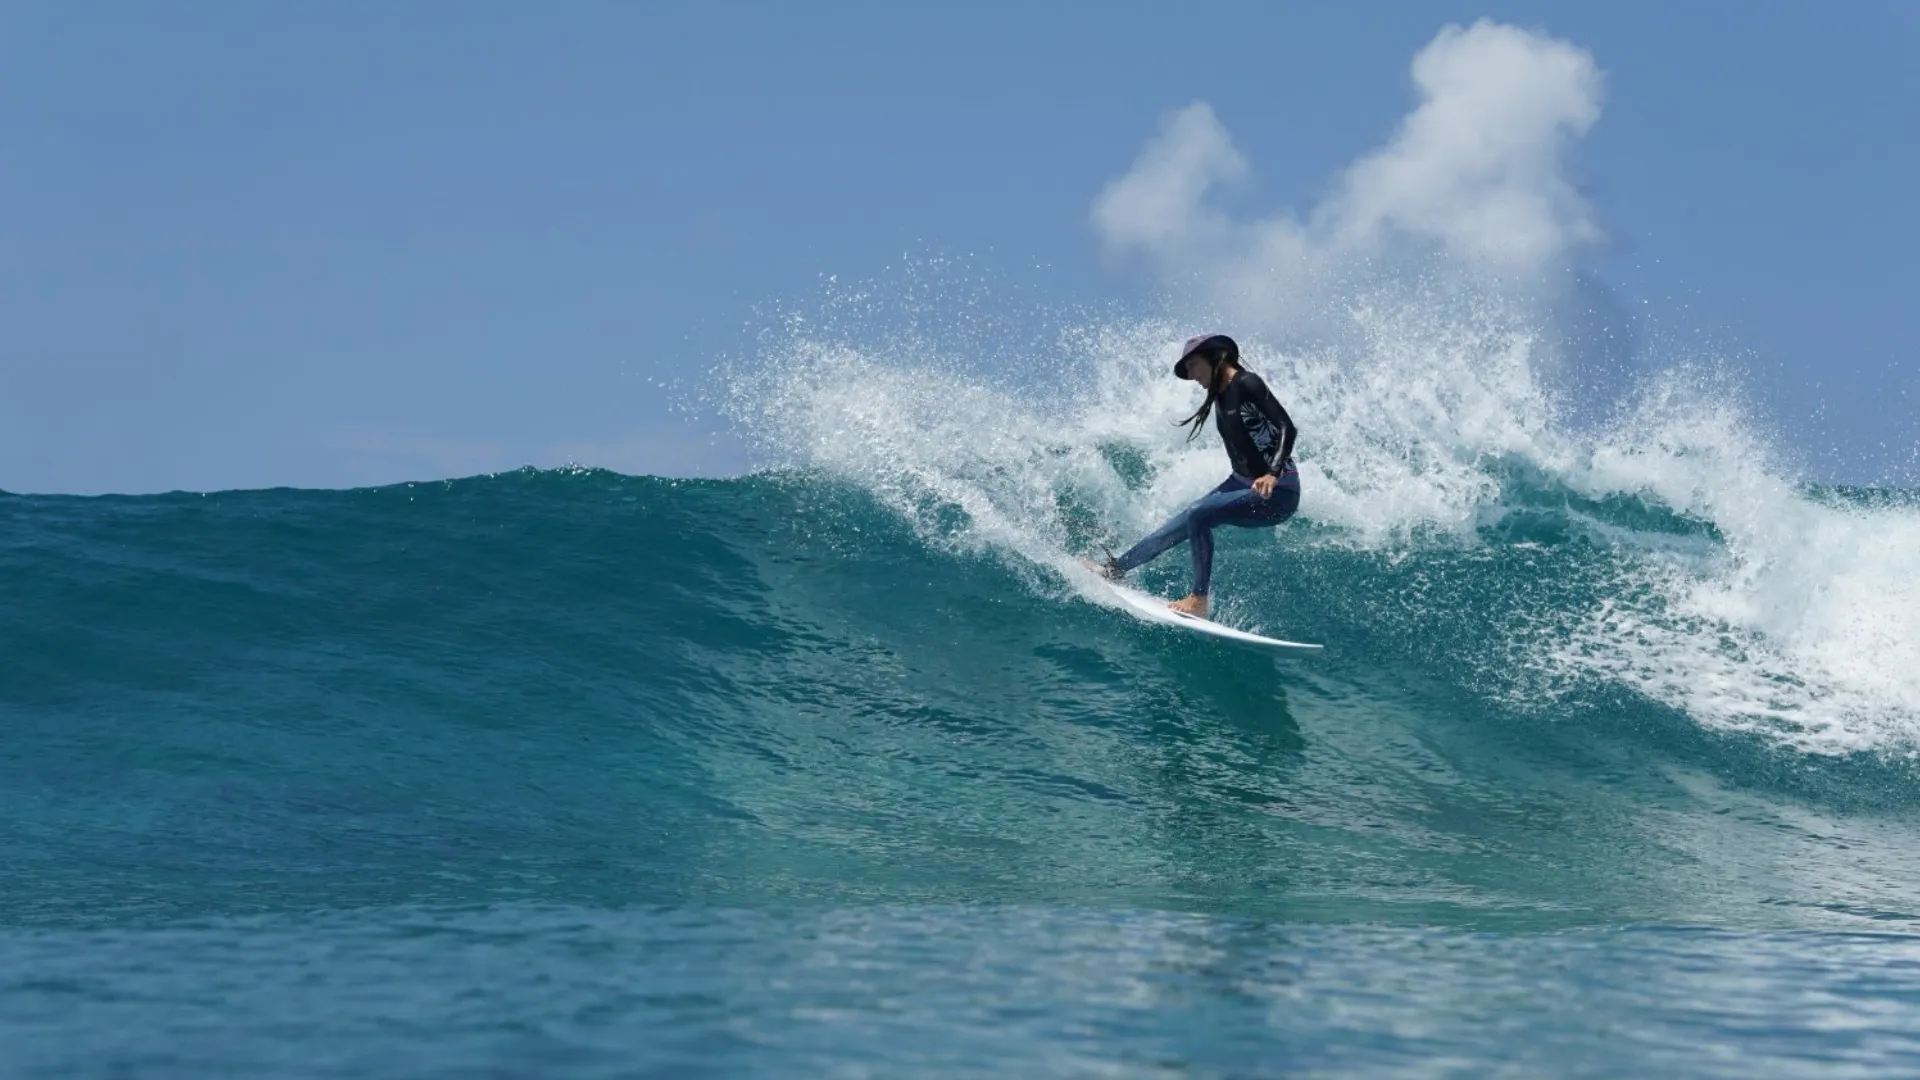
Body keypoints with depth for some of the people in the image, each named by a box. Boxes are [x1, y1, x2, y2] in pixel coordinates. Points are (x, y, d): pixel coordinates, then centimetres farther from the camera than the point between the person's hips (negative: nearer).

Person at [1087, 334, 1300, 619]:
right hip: (1243, 484, 9)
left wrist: (1273, 474, -38)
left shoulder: (1247, 384, -17)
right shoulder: (1220, 395, 9)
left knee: (1198, 515, -23)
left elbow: (1287, 427, -25)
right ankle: (1115, 568, 25)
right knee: (1180, 525, 11)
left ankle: (1199, 600, -15)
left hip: (1278, 492, -9)